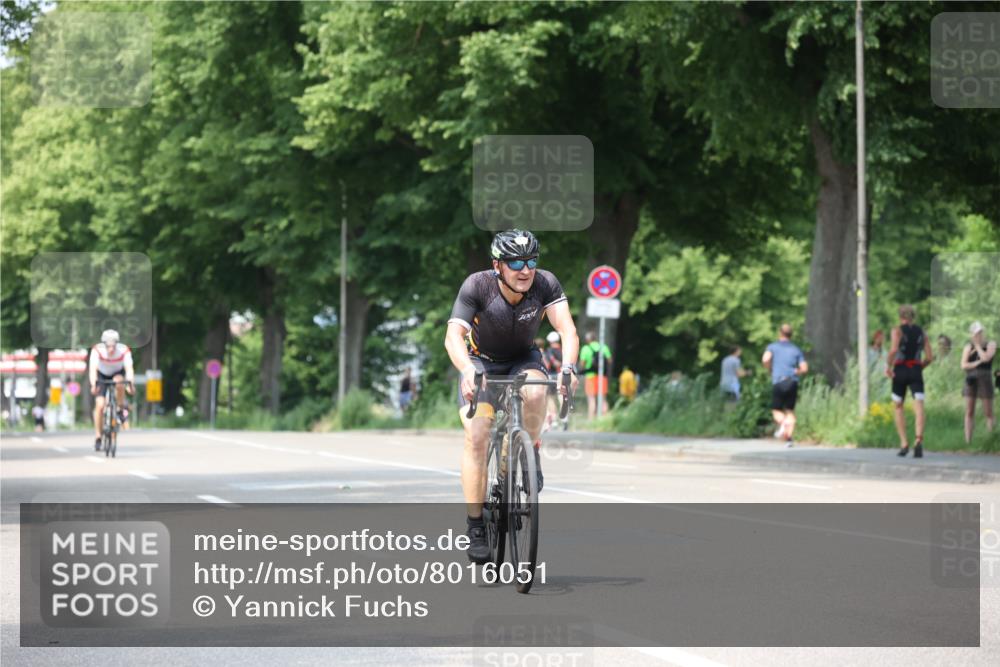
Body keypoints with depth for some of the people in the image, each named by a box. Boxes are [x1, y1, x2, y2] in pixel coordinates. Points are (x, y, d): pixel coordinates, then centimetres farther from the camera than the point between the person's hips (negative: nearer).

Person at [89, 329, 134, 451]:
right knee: (100, 405, -14)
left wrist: (129, 382, -58)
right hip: (102, 375, 0)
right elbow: (93, 369, -41)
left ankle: (122, 409, -11)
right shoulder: (97, 350, -31)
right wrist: (93, 384, -57)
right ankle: (98, 438, -3)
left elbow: (129, 368, -40)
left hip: (117, 373, 0)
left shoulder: (124, 350, -30)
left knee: (119, 382, -36)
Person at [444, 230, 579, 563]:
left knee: (535, 393, -35)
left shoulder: (545, 283, -23)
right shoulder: (477, 286, -28)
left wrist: (568, 367, -53)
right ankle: (475, 526, -12)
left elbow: (567, 329, -33)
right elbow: (453, 335, -37)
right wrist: (467, 370, -57)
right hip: (481, 361, -1)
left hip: (523, 359, 1)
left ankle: (529, 455, -6)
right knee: (476, 436, -20)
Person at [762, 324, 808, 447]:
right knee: (790, 411, 8)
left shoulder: (773, 347, 7)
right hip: (792, 382, 2)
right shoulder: (796, 349, 13)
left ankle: (782, 423, -23)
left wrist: (770, 370, 6)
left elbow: (766, 359, -13)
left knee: (776, 410, 10)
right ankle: (789, 437, -9)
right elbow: (804, 368, 5)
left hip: (778, 382, -2)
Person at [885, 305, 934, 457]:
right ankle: (918, 439, -35)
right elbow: (929, 357, 6)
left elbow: (893, 349, -19)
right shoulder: (921, 333, 11)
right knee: (919, 406, -11)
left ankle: (903, 443, 8)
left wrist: (888, 366, -7)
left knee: (898, 407, 15)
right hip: (916, 370, 2)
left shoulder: (897, 331, -1)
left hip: (900, 371, -2)